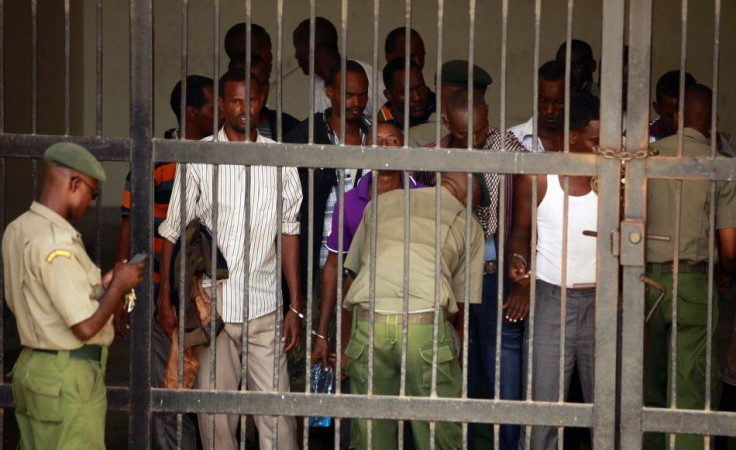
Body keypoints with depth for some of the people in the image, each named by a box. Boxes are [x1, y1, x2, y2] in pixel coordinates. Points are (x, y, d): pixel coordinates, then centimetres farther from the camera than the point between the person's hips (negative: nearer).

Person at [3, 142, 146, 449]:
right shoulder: (56, 242, -21)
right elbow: (86, 326, -22)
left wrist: (102, 283, 11)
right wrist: (119, 286, -7)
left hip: (32, 364, 10)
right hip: (67, 378, -10)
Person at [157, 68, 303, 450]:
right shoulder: (197, 159, 1)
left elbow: (288, 232, 9)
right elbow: (174, 232, 4)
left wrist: (295, 306, 6)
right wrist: (165, 300, -1)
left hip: (265, 307, 1)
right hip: (212, 306, -1)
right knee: (214, 412, 2)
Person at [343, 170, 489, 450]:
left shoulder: (381, 203, 24)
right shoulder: (468, 225, 17)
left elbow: (353, 270, 27)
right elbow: (462, 301, 16)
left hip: (367, 322, 2)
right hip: (427, 326, -2)